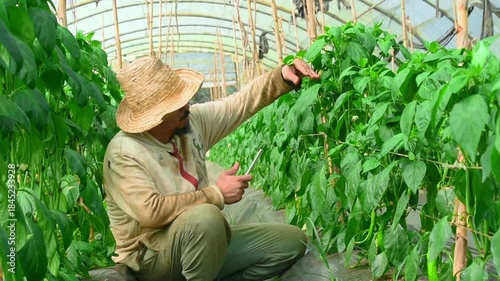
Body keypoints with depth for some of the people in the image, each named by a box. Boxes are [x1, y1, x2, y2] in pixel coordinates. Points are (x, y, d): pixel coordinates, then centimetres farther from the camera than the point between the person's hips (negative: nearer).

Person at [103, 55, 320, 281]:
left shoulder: (193, 120, -3)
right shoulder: (124, 152, -21)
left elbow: (242, 102, 1)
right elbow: (151, 212, -33)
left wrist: (283, 75, -16)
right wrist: (217, 194, -26)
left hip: (203, 242, 7)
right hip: (151, 256, -7)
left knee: (293, 241, 4)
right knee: (206, 216, -39)